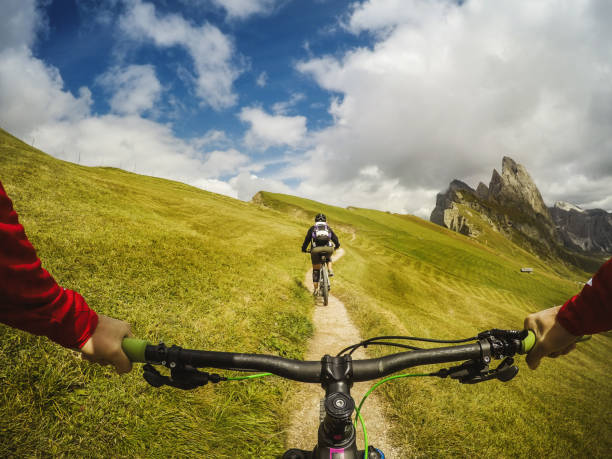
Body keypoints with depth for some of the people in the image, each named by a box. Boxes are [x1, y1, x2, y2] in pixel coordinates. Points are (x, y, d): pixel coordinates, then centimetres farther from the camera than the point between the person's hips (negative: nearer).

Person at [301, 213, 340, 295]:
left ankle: (316, 289, 17)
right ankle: (330, 270, 13)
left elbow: (307, 239, 19)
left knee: (316, 270, 17)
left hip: (316, 250, -1)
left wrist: (304, 249, 34)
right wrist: (337, 246, 47)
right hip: (328, 249, 1)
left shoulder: (312, 228, 21)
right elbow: (335, 239, 27)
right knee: (328, 258, 38)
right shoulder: (328, 228, 25)